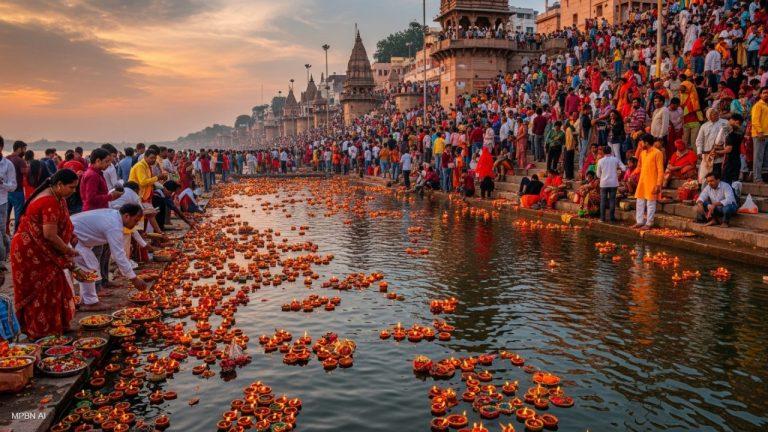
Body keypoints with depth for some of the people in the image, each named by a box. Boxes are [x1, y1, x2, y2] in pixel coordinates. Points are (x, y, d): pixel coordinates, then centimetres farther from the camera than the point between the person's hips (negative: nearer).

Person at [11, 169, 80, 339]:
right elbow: (50, 235, -27)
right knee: (41, 289, -1)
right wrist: (68, 251, -15)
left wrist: (71, 235, 1)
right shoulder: (50, 202, -26)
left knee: (52, 286, 14)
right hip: (31, 252, -10)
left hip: (38, 250, 10)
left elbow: (60, 223, 19)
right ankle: (40, 332, 11)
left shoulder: (56, 197, 6)